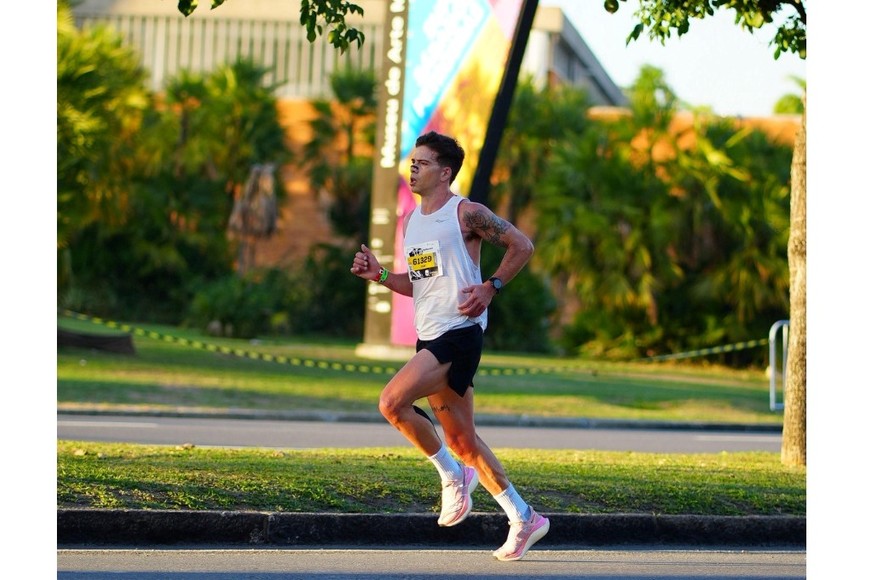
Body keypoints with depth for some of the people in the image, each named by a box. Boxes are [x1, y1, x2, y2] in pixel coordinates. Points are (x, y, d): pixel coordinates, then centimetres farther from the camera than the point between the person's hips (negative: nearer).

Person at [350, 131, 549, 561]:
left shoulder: (466, 213, -8)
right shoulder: (411, 221, 16)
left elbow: (521, 245, -3)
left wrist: (490, 288, -11)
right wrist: (379, 275, 10)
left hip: (460, 332, -9)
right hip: (429, 335, 9)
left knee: (392, 402, -22)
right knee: (462, 439, 9)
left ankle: (453, 474, -3)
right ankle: (524, 519, 18)